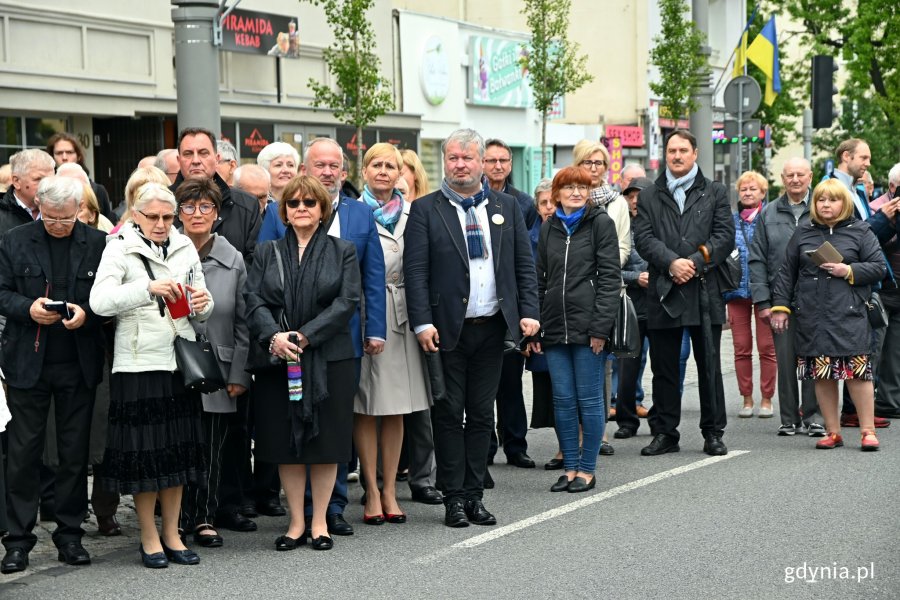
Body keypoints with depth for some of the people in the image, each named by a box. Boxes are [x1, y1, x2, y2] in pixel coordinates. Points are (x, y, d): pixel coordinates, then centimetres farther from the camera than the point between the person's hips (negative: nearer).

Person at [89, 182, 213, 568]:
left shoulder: (185, 249, 11)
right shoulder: (120, 249, -4)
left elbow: (201, 309, 18)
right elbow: (99, 301, -18)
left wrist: (202, 305, -6)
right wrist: (149, 288, -28)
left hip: (179, 361, 5)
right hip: (138, 363, -4)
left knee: (178, 449, 9)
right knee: (142, 452, 1)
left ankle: (171, 534, 20)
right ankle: (149, 538, 13)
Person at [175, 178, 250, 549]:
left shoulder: (232, 260, 5)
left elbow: (243, 322, 6)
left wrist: (239, 373, 1)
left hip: (217, 369, 2)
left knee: (213, 447, 6)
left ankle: (205, 518, 17)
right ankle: (179, 519, 13)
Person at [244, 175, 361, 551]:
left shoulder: (342, 252, 6)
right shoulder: (268, 253, 11)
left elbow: (346, 302, -6)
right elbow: (254, 299, 0)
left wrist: (303, 336, -16)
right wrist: (273, 336, -19)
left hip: (329, 360, -1)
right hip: (278, 360, 2)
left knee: (326, 440, 1)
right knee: (286, 442, 3)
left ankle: (319, 522, 12)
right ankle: (296, 522, 12)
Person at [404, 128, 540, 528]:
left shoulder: (506, 207, 10)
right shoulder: (425, 210, 0)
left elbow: (524, 265, 9)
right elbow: (415, 270, -6)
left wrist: (528, 312, -2)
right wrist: (422, 323, -15)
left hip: (492, 327, 3)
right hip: (447, 329, -3)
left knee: (482, 415, 9)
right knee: (449, 415, 2)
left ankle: (474, 495, 16)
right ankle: (453, 498, 9)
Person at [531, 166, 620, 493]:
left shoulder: (600, 222, -1)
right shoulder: (548, 228, 14)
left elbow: (610, 277, -6)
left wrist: (601, 325, -13)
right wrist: (533, 326, 8)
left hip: (587, 325, -5)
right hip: (555, 325, 5)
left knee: (589, 398, 0)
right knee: (563, 400, 6)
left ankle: (587, 469, 8)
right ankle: (570, 467, 14)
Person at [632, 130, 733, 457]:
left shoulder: (715, 193, 10)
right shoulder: (649, 197, 11)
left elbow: (725, 236, 0)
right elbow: (643, 238, 0)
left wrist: (695, 262, -12)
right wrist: (671, 263, -15)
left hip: (705, 291, -1)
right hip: (662, 293, 1)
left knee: (709, 366, 3)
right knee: (663, 367, 5)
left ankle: (713, 433, 11)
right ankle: (664, 433, 13)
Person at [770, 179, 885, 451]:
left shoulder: (860, 231, 6)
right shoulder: (803, 232, 13)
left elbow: (878, 267, 4)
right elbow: (787, 272, 15)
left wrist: (848, 271, -10)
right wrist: (780, 306, 9)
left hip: (849, 314, -3)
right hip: (812, 315, 3)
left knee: (857, 370, -7)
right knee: (822, 375, 3)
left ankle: (868, 430, 2)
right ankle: (833, 432, 12)